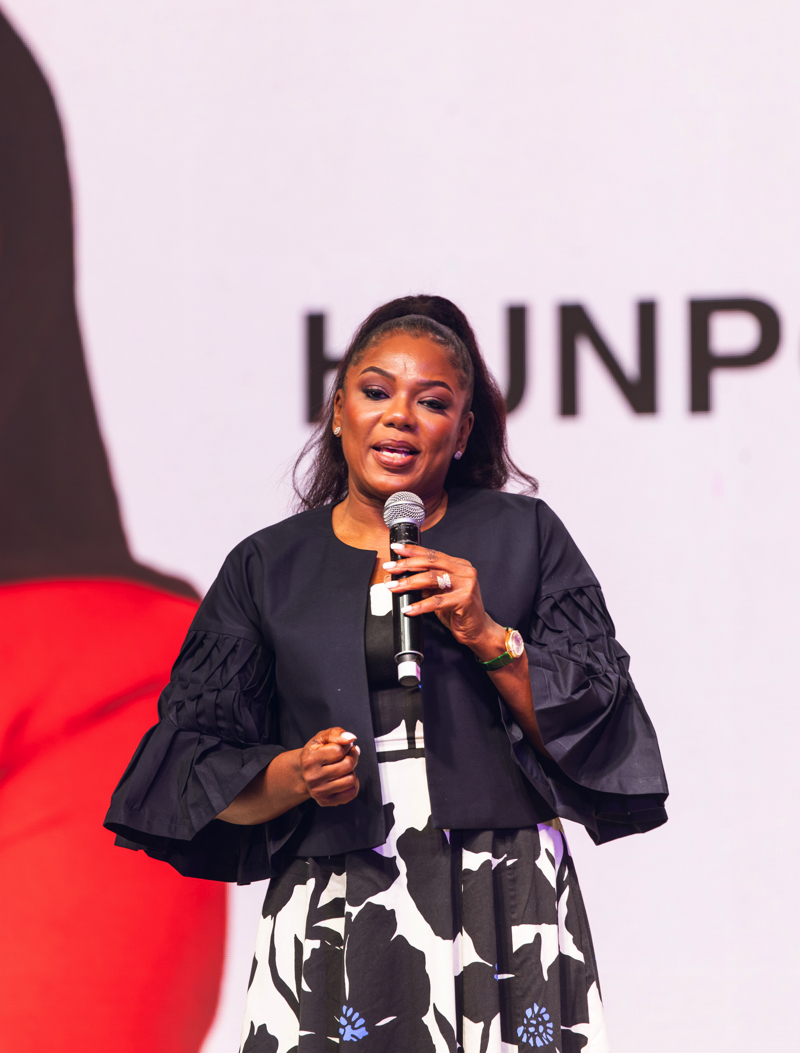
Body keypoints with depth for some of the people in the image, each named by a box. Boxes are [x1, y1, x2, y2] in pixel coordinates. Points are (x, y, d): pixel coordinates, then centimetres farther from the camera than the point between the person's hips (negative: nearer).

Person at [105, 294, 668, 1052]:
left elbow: (596, 726, 2)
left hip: (505, 920, 0)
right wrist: (296, 776, -12)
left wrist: (490, 637, -11)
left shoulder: (522, 536, 8)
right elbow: (202, 774, 7)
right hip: (334, 925, 1)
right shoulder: (266, 569, 10)